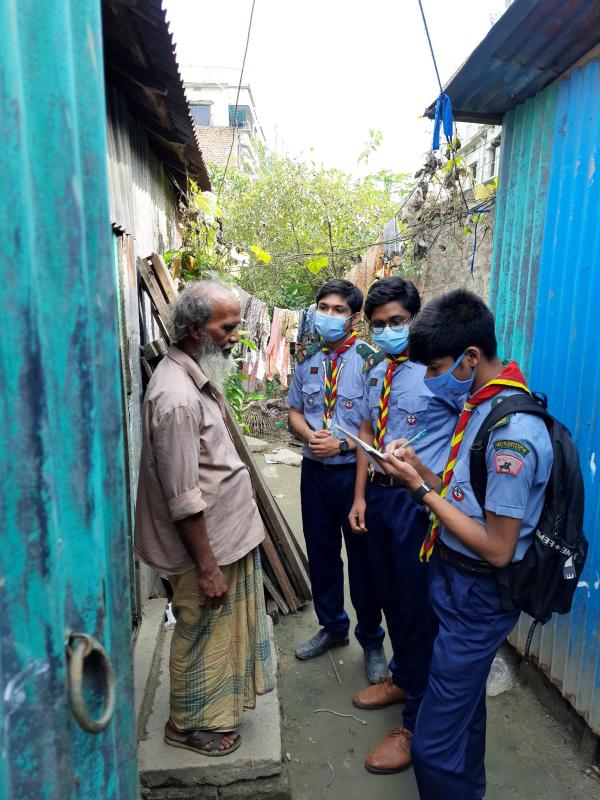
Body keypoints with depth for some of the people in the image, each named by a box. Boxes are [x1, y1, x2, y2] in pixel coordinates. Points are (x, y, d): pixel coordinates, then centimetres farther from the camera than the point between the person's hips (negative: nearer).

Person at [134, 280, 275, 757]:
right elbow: (183, 498, -27)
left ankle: (220, 702, 49)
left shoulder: (197, 377, 5)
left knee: (228, 626, 26)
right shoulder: (177, 398, -28)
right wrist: (207, 566, -20)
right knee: (204, 636, 12)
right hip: (206, 544, -10)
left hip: (229, 533, 10)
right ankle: (190, 725, 37)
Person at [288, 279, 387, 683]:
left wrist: (342, 444, -22)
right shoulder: (308, 357, 5)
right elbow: (295, 411, 10)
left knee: (363, 558, 9)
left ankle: (372, 640, 33)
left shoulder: (368, 359, -13)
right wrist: (310, 435, -10)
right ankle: (333, 627, 42)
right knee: (321, 552, 18)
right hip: (315, 470, 5)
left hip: (354, 472, -5)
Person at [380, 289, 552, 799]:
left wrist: (422, 489, -21)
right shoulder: (482, 405, 2)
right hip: (457, 583, 9)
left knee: (435, 744, 3)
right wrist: (418, 468, -7)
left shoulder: (513, 432, -26)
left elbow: (497, 548, -23)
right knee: (465, 711, 28)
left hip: (477, 598, -9)